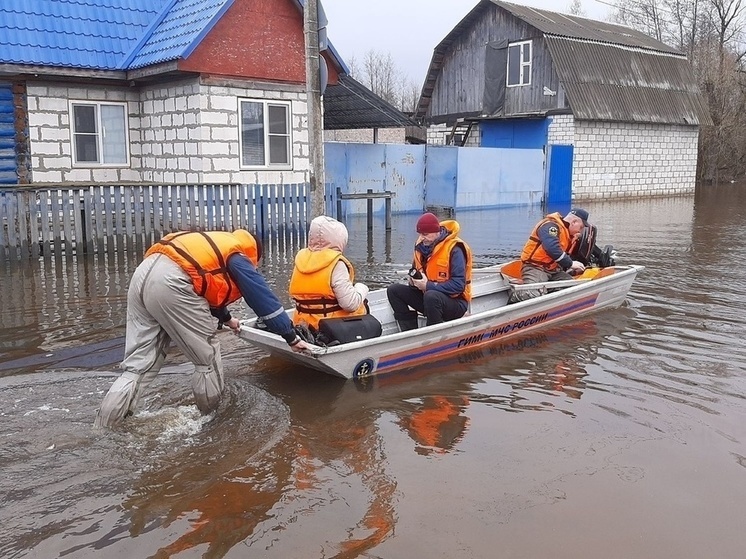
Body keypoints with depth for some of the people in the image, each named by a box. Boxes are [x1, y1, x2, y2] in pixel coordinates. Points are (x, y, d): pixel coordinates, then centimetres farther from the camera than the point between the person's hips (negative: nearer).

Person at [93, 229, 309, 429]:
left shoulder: (218, 245, 35)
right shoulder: (239, 259, 14)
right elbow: (265, 300, 13)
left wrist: (226, 318, 67)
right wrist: (292, 338, 20)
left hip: (142, 273, 9)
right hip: (170, 282, -9)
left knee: (138, 365, 11)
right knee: (208, 357, 9)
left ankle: (100, 432, 7)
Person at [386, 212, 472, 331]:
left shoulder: (454, 249, -18)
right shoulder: (421, 245, 4)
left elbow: (458, 285, -24)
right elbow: (416, 271, 19)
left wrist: (428, 286, -24)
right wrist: (413, 279, -5)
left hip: (454, 302, -8)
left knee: (431, 296, -39)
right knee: (393, 290, -2)